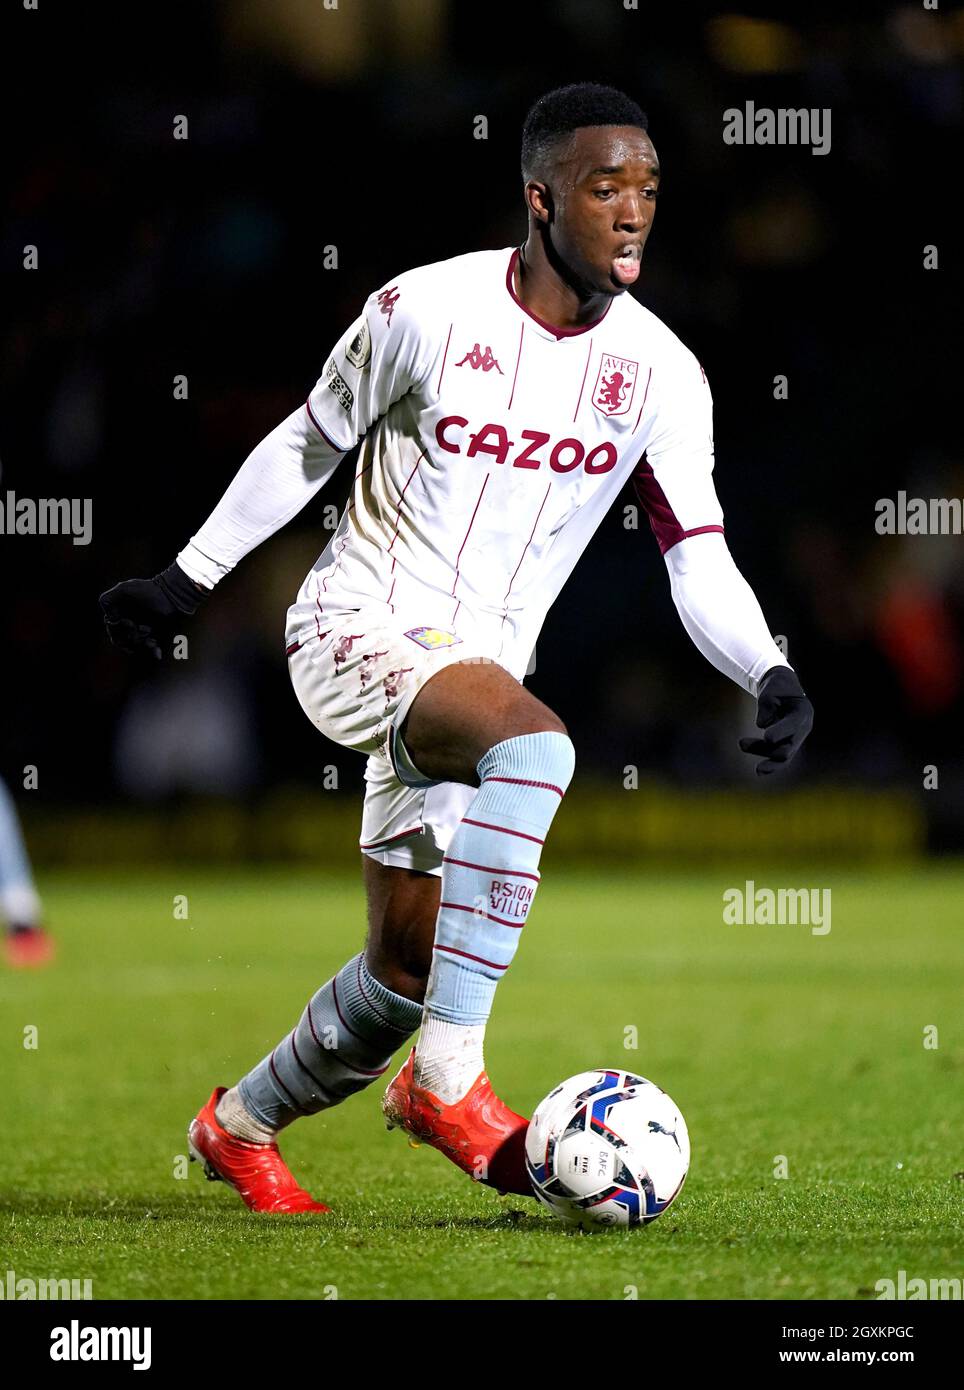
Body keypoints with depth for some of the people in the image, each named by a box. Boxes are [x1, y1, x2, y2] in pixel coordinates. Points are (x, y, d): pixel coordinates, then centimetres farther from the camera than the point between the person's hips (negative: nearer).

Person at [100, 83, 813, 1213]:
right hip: (357, 630, -6)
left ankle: (241, 1125, 37)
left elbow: (699, 564, -4)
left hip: (471, 668, 6)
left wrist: (770, 674, -23)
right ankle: (447, 1078, -29)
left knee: (408, 966, 9)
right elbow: (309, 442, 3)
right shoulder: (427, 311, -12)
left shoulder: (662, 375, -2)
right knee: (535, 745, -35)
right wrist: (188, 576, 9)